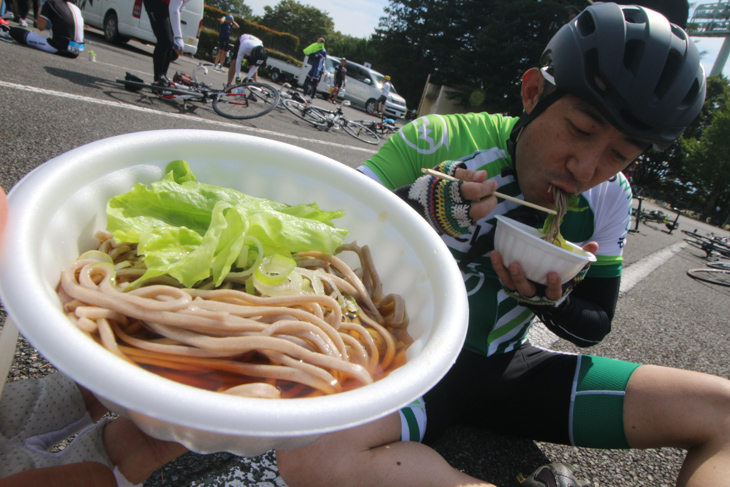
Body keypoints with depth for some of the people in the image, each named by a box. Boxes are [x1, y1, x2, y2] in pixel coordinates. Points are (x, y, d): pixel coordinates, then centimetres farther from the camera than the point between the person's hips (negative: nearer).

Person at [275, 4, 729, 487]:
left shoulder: (609, 197, -1)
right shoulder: (437, 142, -15)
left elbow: (593, 326, 8)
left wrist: (551, 302, -16)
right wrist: (412, 210, -32)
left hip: (508, 366, 3)